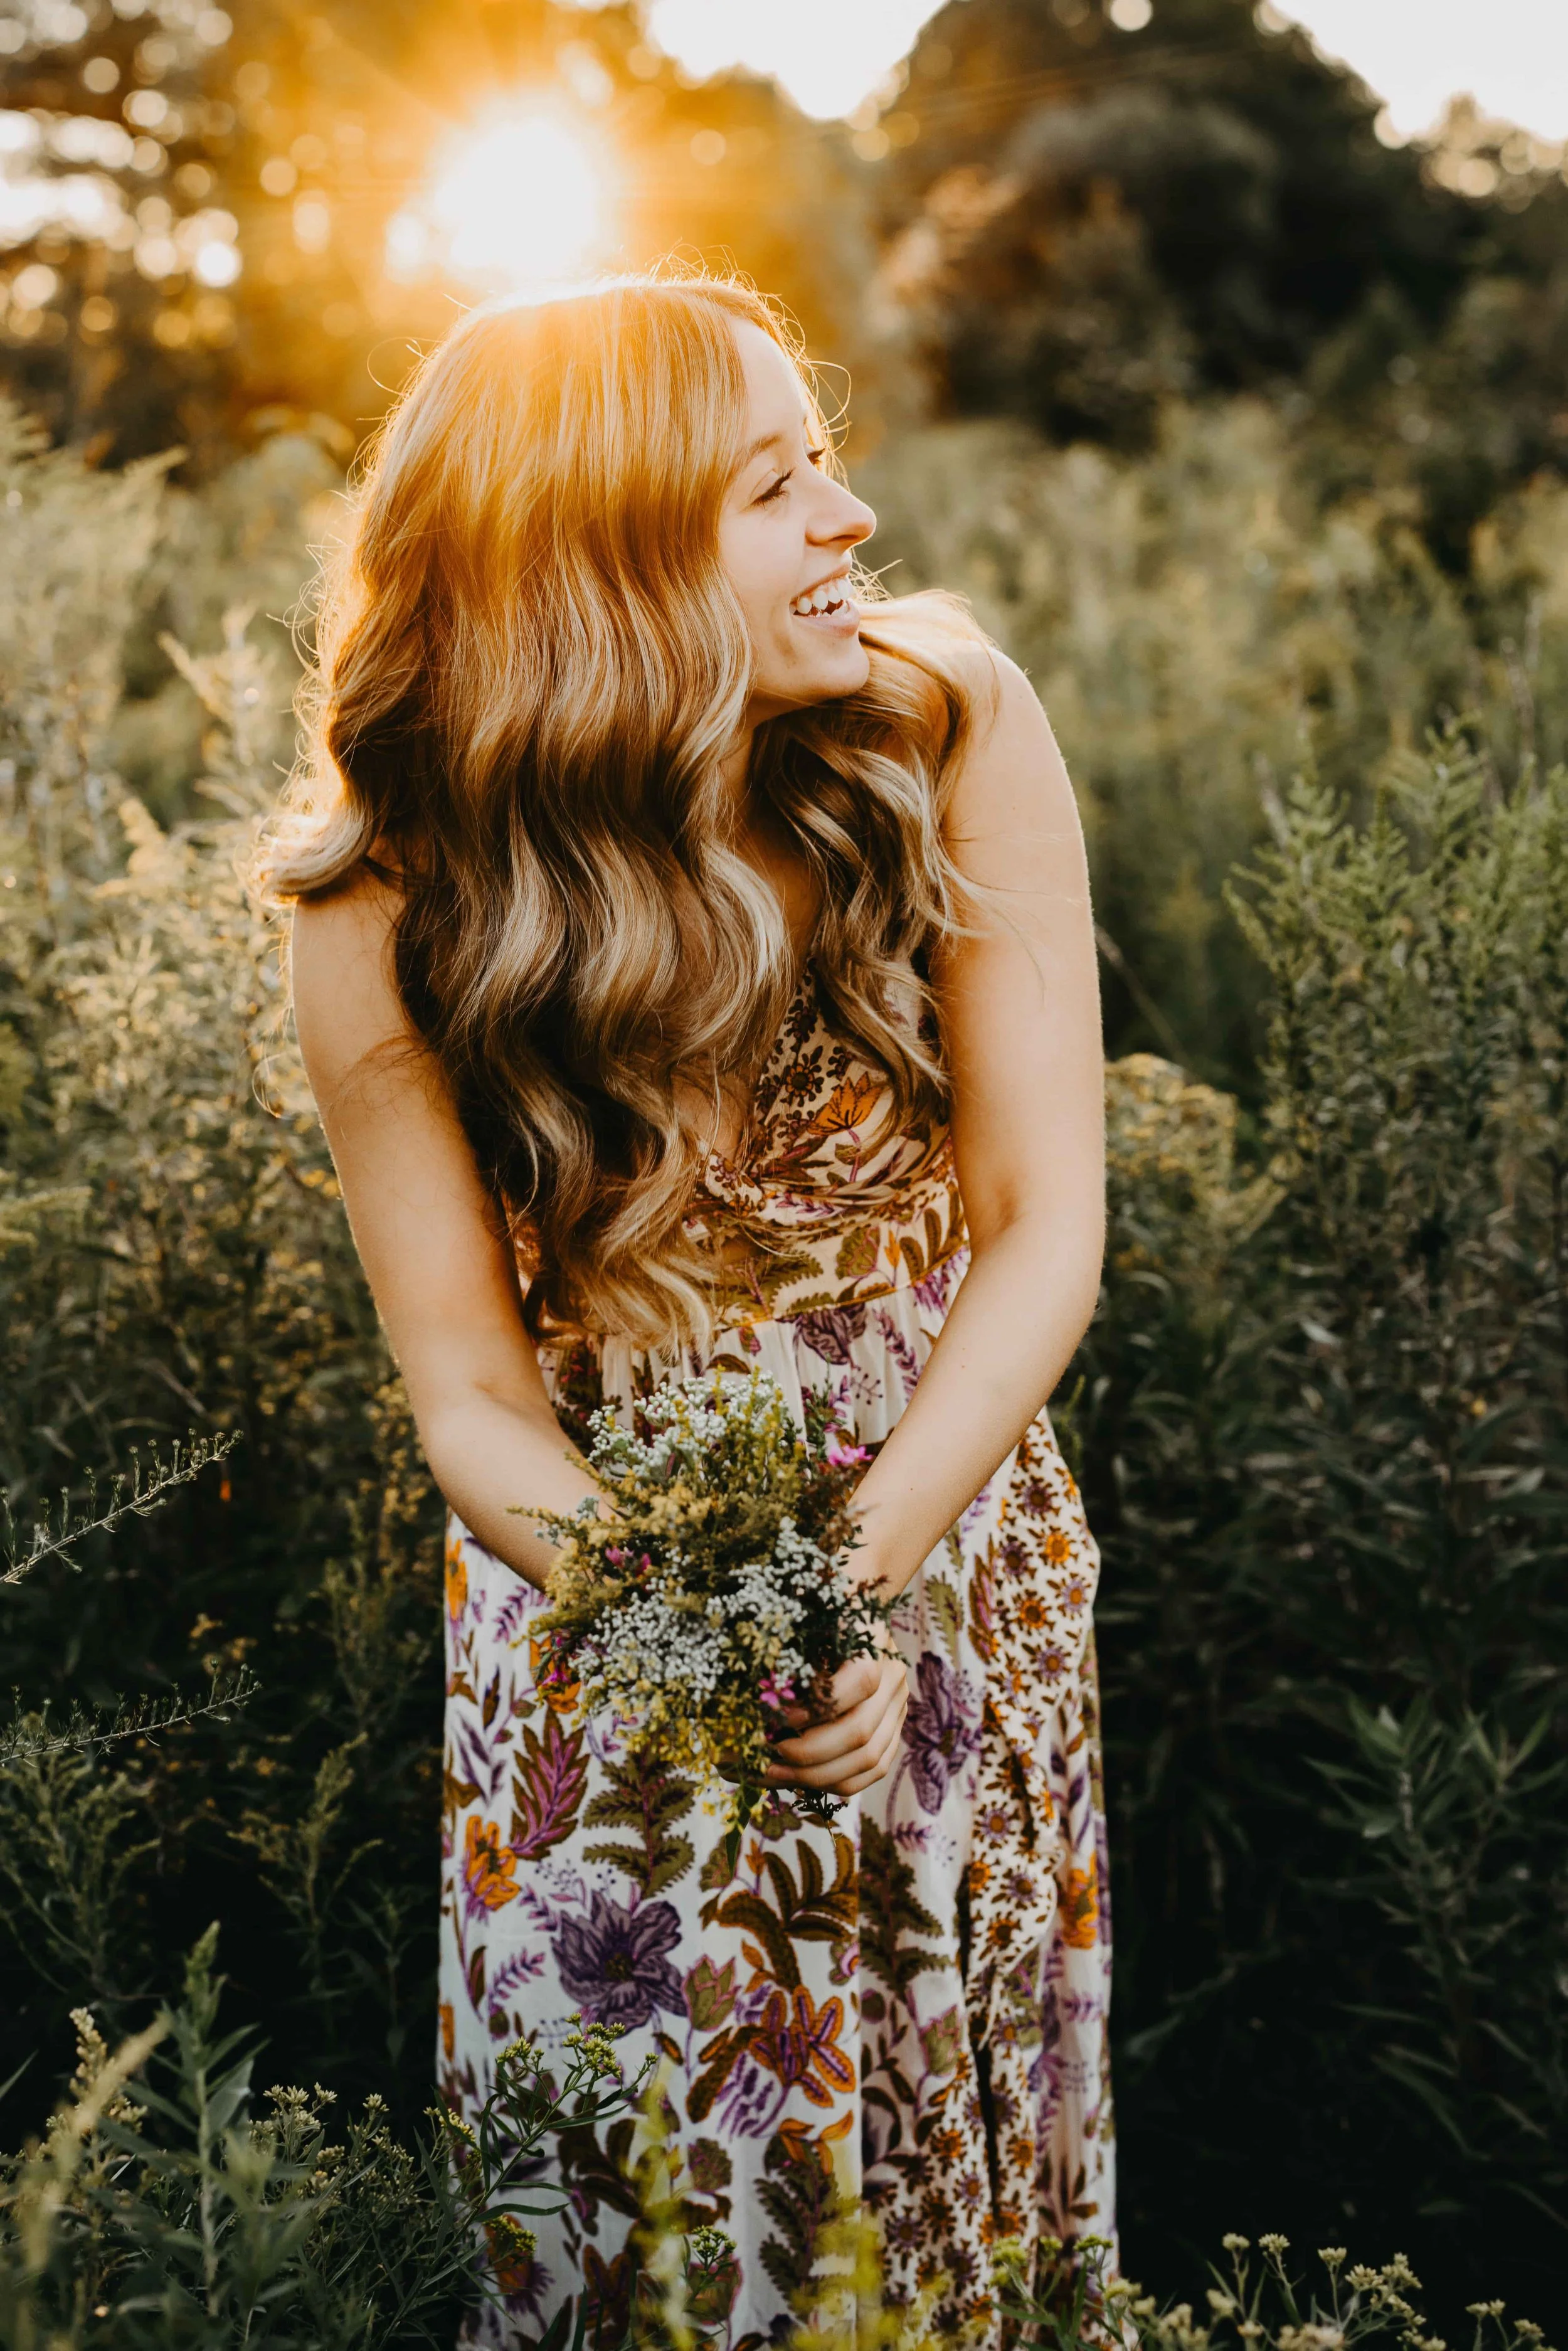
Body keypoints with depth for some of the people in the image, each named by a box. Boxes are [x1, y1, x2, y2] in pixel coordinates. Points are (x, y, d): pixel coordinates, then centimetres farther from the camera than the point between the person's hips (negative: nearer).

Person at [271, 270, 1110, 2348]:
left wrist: (856, 1571, -26)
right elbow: (473, 1396, -13)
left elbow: (1046, 1227, -14)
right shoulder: (391, 910, -18)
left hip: (952, 1547, 2)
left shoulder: (954, 729, -17)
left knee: (966, 2162, 20)